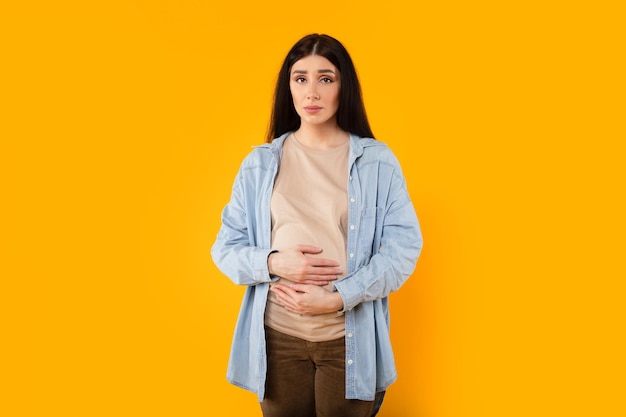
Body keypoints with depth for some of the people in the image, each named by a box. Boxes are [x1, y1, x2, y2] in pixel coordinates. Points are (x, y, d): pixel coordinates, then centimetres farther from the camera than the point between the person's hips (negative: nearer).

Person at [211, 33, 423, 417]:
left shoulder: (377, 162, -2)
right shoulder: (259, 165, 3)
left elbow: (404, 246, -6)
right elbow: (226, 247, 5)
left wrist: (338, 298, -17)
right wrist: (272, 262, -15)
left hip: (351, 340, -1)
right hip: (277, 338, 1)